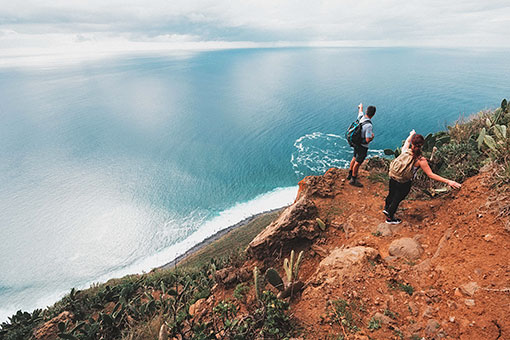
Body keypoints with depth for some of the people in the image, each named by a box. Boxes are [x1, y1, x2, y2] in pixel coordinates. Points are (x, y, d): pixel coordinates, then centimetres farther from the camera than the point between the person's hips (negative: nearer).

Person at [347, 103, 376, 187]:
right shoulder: (369, 126, -33)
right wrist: (372, 136, -9)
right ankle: (353, 180, 20)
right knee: (357, 163, 6)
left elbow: (360, 111, 15)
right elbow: (368, 140, -31)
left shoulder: (360, 117, -11)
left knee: (354, 158, 24)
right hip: (362, 146, -8)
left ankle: (350, 174, 41)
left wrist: (360, 107, 38)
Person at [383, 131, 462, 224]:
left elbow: (407, 141, 15)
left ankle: (386, 209, 53)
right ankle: (389, 218, 36)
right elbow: (431, 175, -17)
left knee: (391, 194, 27)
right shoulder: (420, 160, -21)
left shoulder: (405, 150, -11)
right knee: (397, 199, 16)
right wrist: (448, 181, -13)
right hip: (404, 184, -4)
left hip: (393, 178, 4)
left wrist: (412, 134, 36)